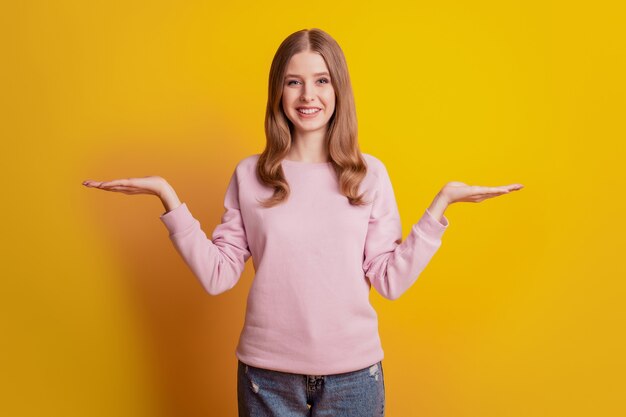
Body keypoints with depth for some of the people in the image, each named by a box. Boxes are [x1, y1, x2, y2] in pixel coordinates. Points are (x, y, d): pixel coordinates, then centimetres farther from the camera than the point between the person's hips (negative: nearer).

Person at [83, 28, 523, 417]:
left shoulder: (370, 174, -2)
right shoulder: (250, 175, -1)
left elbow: (391, 280, -4)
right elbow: (218, 275, -6)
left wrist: (441, 203, -9)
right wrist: (169, 197, -11)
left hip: (352, 373, 0)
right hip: (267, 373, 0)